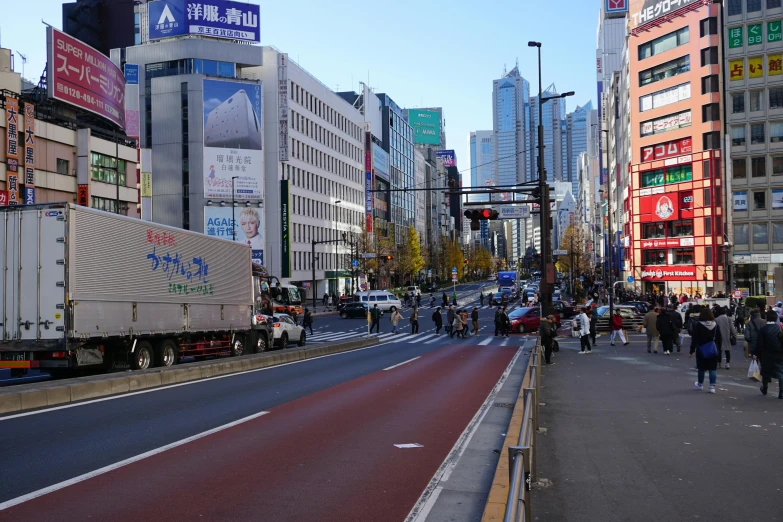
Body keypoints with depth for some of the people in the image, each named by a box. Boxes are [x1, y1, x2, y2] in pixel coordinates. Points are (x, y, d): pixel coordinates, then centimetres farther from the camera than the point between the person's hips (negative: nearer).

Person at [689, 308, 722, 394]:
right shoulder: (715, 325, 1)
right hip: (713, 350, 2)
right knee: (712, 368, 2)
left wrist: (692, 350, -8)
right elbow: (719, 339, 6)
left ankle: (700, 384, 28)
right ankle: (712, 386, -4)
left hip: (702, 350, -2)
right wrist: (718, 349, 13)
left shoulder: (698, 325, -11)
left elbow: (694, 339, -12)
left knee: (701, 368, 12)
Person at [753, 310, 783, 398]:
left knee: (765, 372, 17)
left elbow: (759, 343, -8)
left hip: (766, 355, 0)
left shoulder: (763, 329, -10)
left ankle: (764, 389, 32)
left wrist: (756, 354, 0)